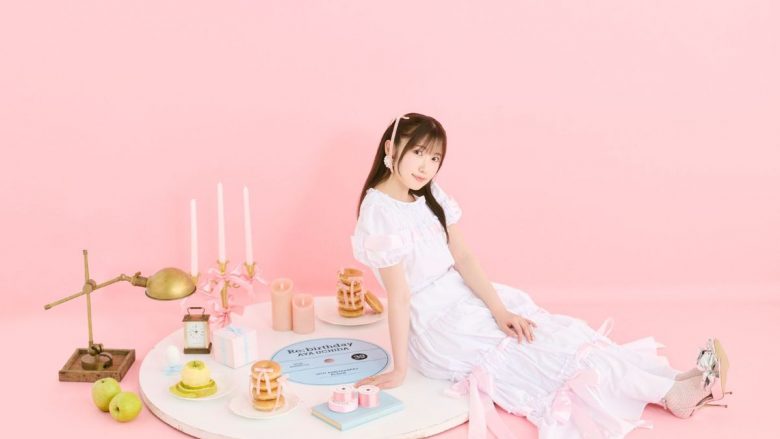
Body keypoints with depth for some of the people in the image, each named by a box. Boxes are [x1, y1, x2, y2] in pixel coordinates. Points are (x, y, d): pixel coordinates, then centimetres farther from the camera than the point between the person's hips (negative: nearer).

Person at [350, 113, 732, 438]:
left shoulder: (430, 195, 0)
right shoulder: (380, 215, -23)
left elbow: (463, 257, -2)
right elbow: (398, 295, -24)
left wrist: (500, 310, -12)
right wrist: (399, 370, -19)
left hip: (468, 297, 7)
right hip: (439, 326, -7)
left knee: (564, 334, -1)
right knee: (556, 349, -7)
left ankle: (682, 385, 0)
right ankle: (670, 391, 1)